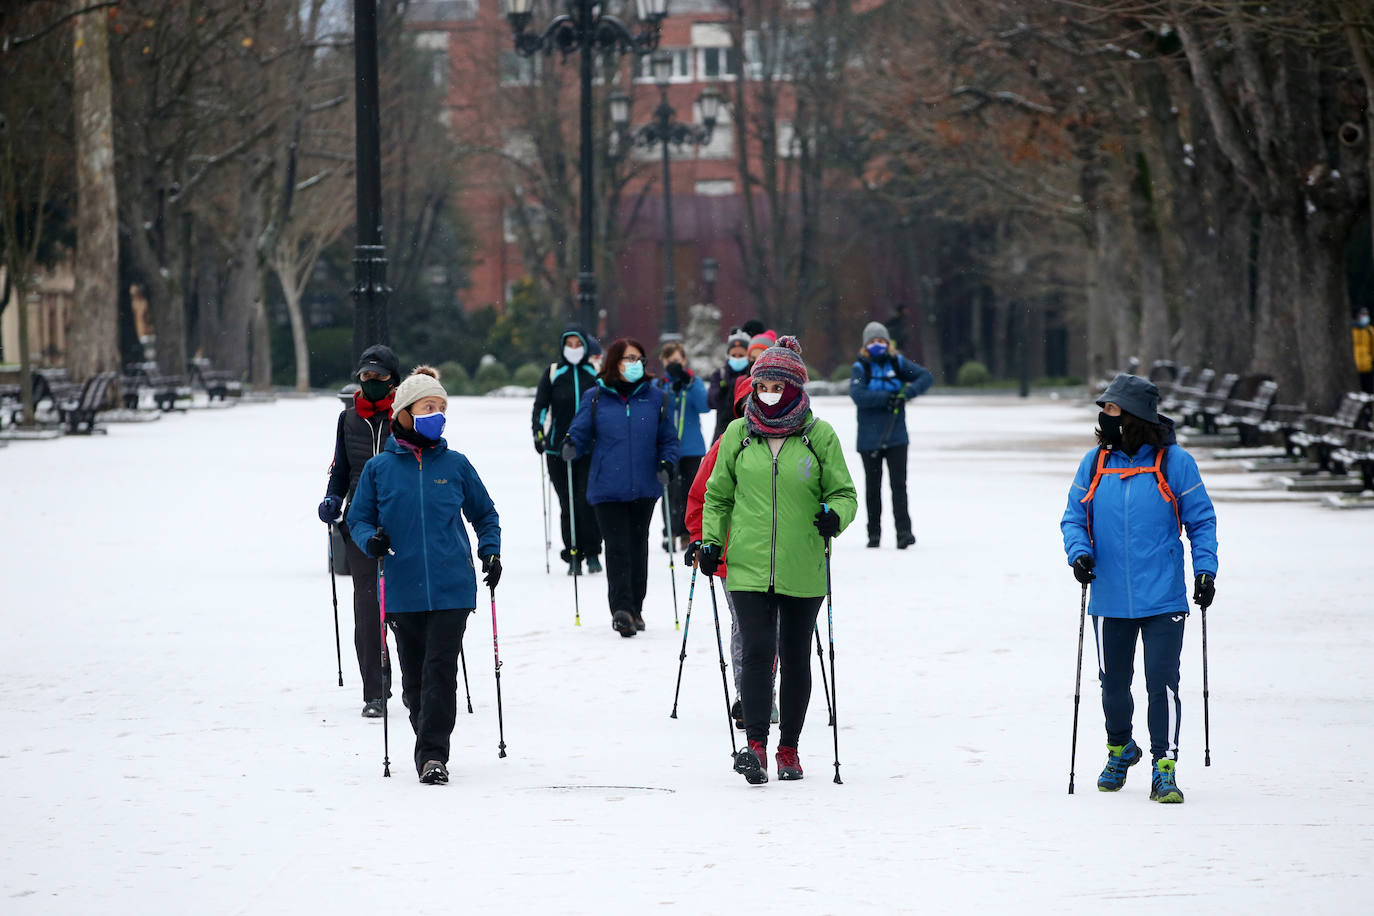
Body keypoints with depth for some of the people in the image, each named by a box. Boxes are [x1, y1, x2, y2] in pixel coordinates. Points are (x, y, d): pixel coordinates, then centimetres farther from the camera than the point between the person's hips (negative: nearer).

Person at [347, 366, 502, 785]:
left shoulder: (455, 465, 5)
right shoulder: (379, 468, 3)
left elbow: (484, 513, 17)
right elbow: (359, 517, 10)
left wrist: (490, 551, 3)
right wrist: (371, 539, -11)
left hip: (451, 587, -1)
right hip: (402, 589, 1)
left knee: (441, 669, -10)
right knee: (413, 675, 8)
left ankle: (434, 754, -11)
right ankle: (429, 746, 26)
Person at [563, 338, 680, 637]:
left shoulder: (655, 397, 6)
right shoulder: (596, 398, 2)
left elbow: (668, 439, 10)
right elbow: (581, 432, 3)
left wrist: (667, 465, -7)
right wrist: (570, 446, -19)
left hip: (644, 489, 2)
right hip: (607, 489, -2)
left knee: (638, 547, 10)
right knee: (617, 548, -11)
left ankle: (634, 609, 21)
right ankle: (621, 609, -17)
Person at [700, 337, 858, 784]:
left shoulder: (819, 436, 0)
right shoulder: (738, 435, 5)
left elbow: (844, 492, 4)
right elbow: (718, 495, 16)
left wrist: (835, 515, -17)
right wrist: (710, 540, 5)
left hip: (802, 573, 0)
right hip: (748, 567, 0)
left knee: (795, 659, 9)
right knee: (757, 653, -12)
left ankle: (789, 748, 20)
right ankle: (755, 746, -18)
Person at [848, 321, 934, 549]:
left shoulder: (898, 363, 4)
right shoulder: (860, 368, -2)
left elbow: (926, 377, -1)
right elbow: (857, 395, -18)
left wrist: (907, 393, -18)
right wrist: (886, 397, -26)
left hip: (896, 436, 0)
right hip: (870, 437, 0)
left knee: (898, 484, -9)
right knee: (873, 487, 9)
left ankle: (904, 531, -13)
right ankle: (874, 533, 20)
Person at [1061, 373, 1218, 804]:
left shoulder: (1174, 462, -4)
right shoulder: (1095, 463, 5)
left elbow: (1201, 520, 2)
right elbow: (1074, 518, 11)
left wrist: (1205, 570, -8)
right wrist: (1079, 552, -8)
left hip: (1162, 599, -3)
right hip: (1110, 600, 3)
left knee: (1162, 683, -9)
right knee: (1113, 683, 13)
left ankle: (1164, 768, -3)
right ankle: (1120, 749, 37)